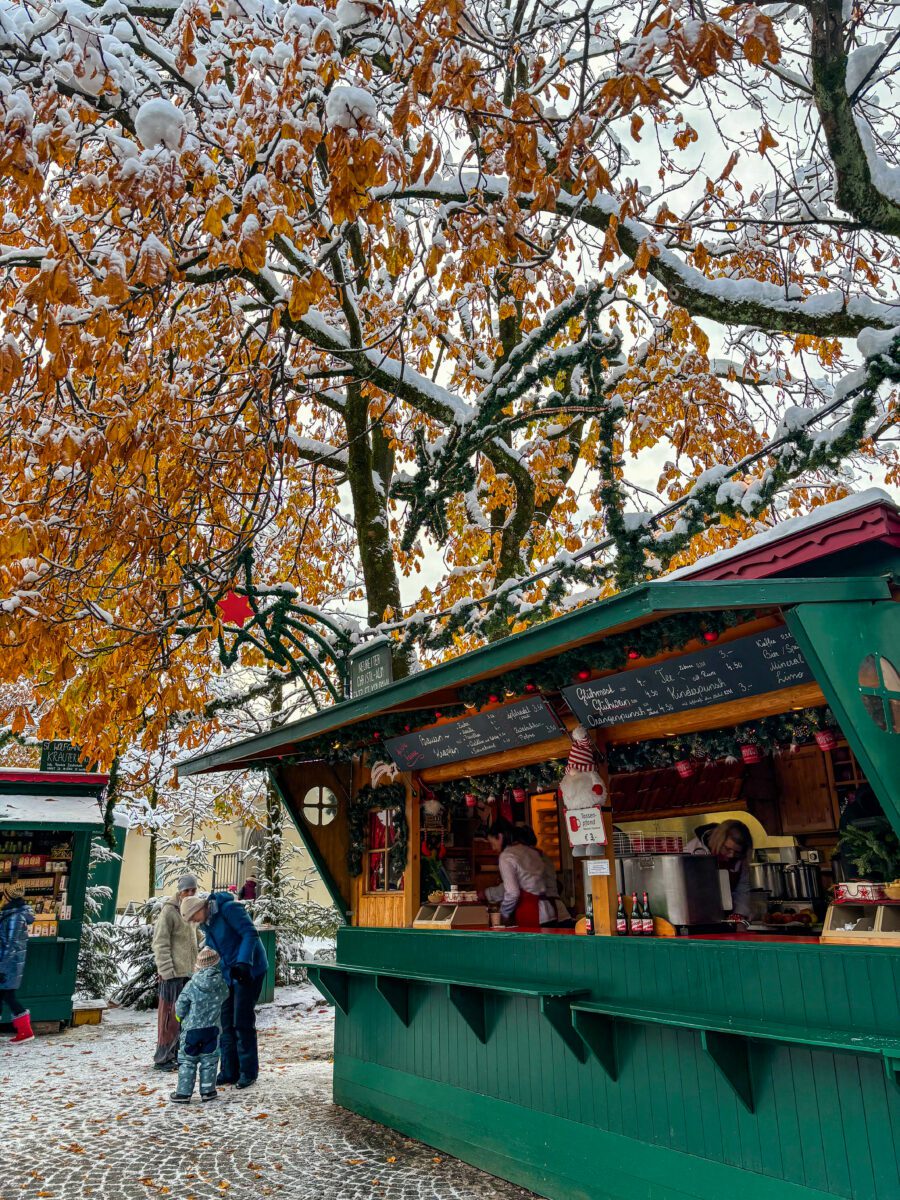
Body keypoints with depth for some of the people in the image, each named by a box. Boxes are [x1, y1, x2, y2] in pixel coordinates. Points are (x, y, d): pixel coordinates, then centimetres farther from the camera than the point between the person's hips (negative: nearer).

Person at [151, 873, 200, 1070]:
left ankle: (174, 1054, 24)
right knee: (170, 1015, -1)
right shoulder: (169, 911, -12)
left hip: (189, 972, 8)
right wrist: (166, 971, -17)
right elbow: (160, 944, -13)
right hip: (173, 973, -8)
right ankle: (163, 1058, 9)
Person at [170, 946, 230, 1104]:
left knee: (187, 1061, 9)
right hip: (212, 1029, 2)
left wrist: (179, 1017, 15)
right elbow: (224, 996, 12)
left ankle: (183, 1092, 9)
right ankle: (207, 1091, 15)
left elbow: (180, 1006, -6)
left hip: (191, 1028, -1)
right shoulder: (221, 985, -8)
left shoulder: (191, 985, -12)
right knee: (209, 1060, 12)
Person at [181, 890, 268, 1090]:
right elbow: (212, 950, 19)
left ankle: (248, 1072, 8)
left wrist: (243, 963, -31)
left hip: (248, 971, -8)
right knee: (226, 1022, 9)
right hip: (228, 974, 9)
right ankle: (229, 1072, 19)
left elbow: (250, 933, -24)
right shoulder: (206, 924, 9)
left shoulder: (229, 909, -18)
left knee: (242, 1021, -4)